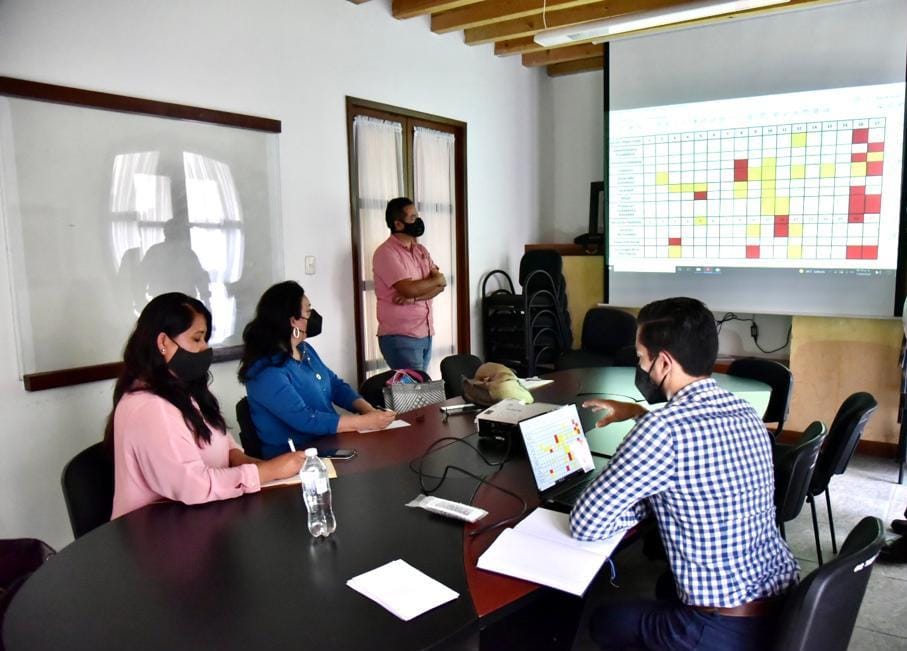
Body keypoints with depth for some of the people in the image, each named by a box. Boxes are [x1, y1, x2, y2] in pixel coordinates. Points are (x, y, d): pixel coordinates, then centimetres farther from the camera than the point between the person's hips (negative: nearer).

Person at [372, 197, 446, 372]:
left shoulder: (421, 250, 13)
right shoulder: (386, 253, -12)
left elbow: (440, 285, 2)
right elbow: (409, 289, -22)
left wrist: (415, 296, -16)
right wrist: (437, 279, -4)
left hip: (425, 334, 7)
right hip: (400, 338, -7)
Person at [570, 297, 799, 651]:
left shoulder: (662, 428, -24)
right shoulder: (745, 412, 1)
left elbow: (585, 524, -16)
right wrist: (640, 413, 25)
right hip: (788, 605, 7)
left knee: (605, 620, 20)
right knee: (669, 584, 35)